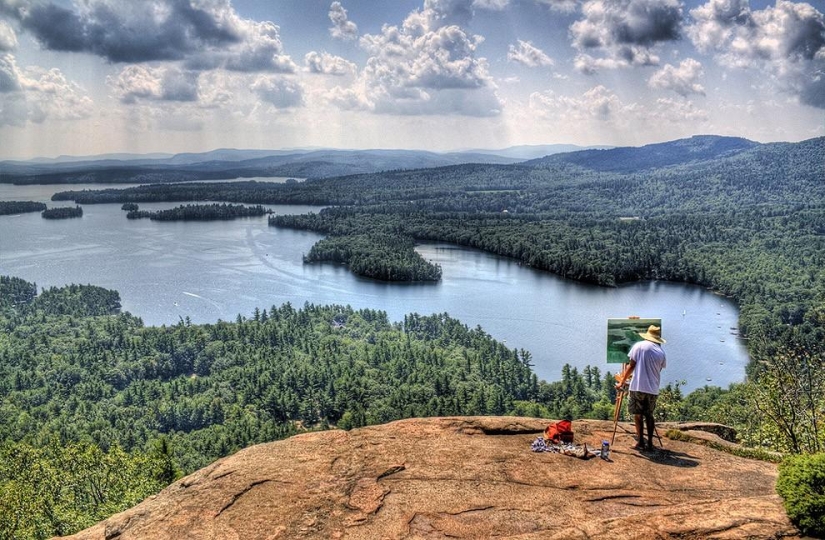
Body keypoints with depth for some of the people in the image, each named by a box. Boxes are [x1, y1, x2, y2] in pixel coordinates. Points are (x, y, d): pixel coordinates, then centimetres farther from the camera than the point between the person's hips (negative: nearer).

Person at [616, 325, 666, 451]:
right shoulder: (661, 352, 7)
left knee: (638, 414, 6)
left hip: (638, 387, -3)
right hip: (653, 389, 3)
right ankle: (650, 443, 13)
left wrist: (622, 382, 4)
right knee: (649, 415, 15)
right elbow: (661, 369, 12)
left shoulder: (639, 346, -2)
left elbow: (631, 366, -4)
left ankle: (640, 442, 3)